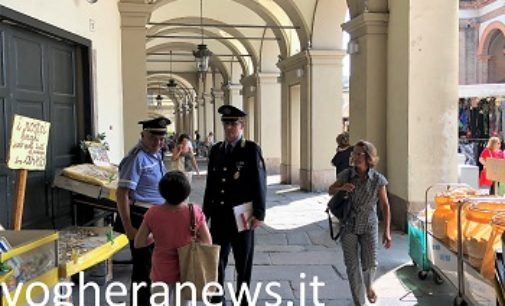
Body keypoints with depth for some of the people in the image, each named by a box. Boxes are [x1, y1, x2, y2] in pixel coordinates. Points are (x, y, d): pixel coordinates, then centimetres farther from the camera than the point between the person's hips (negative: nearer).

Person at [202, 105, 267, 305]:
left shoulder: (251, 149, -7)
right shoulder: (216, 150, 8)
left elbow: (259, 183, -10)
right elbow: (210, 184, 11)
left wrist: (259, 214, -14)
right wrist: (206, 212, 11)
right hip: (219, 215, 4)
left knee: (243, 263, 10)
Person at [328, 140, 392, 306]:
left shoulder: (378, 179, -13)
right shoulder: (346, 174, -11)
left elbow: (385, 206, -7)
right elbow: (330, 191, 3)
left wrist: (387, 231, -11)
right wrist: (342, 188, -19)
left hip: (368, 226, 0)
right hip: (349, 225, 1)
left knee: (370, 264, 0)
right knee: (352, 265, 0)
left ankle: (369, 285, 37)